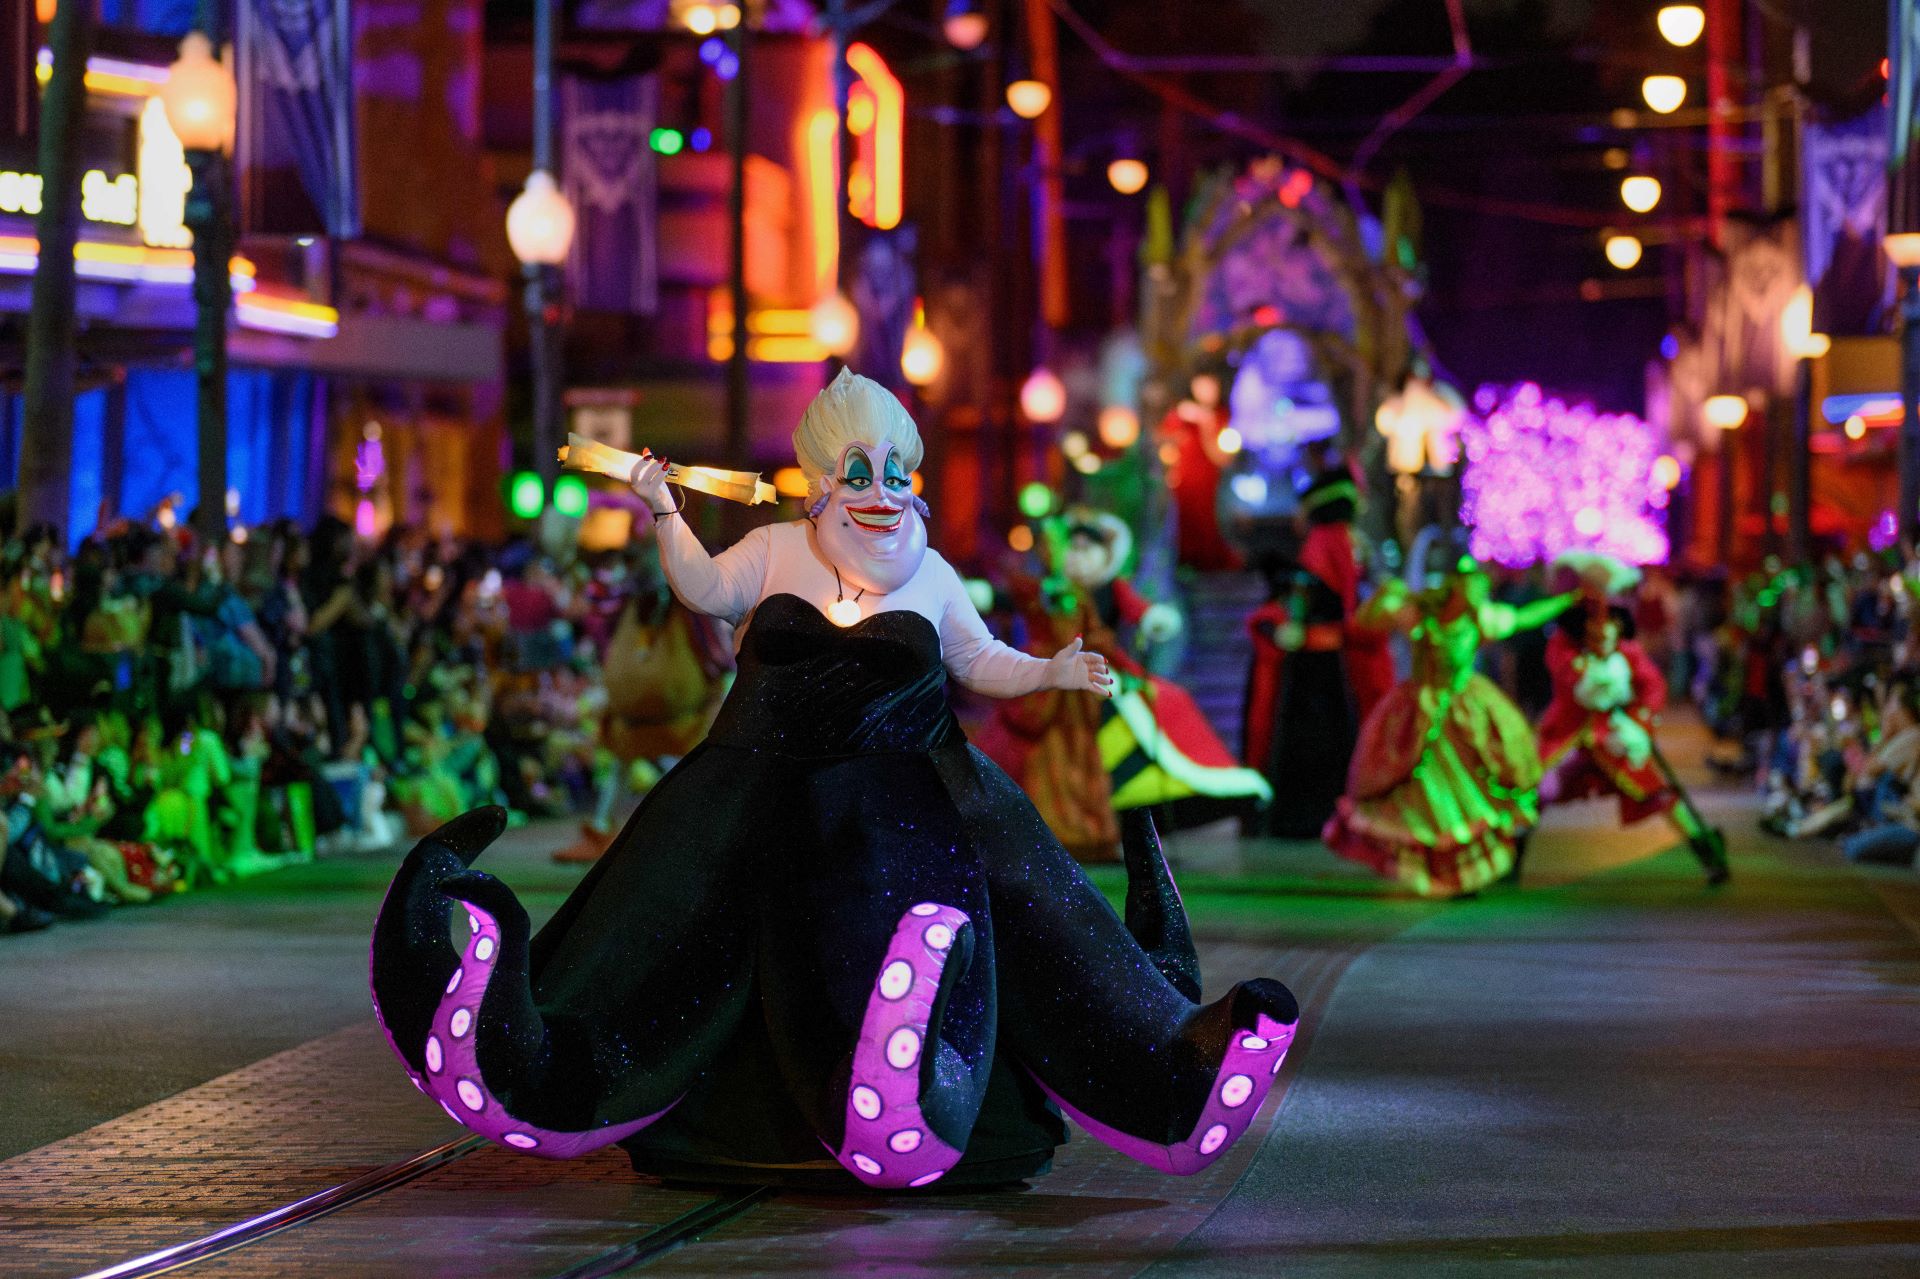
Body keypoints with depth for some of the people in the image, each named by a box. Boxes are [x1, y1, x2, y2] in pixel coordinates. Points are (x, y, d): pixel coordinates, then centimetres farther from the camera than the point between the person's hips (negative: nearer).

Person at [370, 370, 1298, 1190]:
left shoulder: (931, 576, 12)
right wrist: (665, 517, -13)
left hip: (902, 800, 0)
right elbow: (705, 589, 1)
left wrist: (1050, 673, 5)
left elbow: (980, 662, 20)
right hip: (770, 785, 0)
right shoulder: (778, 551, 10)